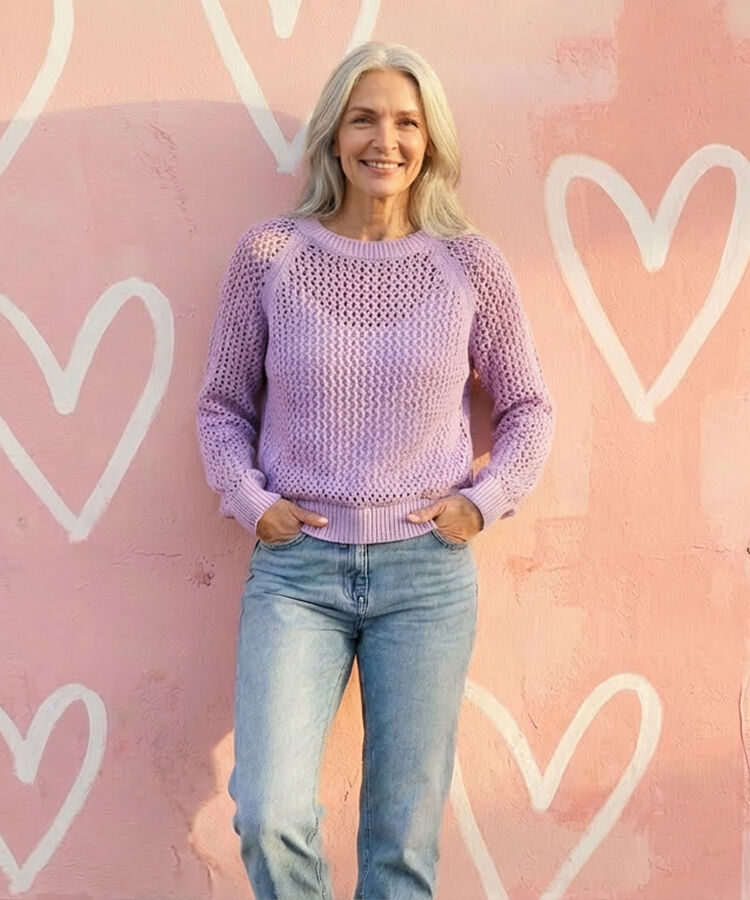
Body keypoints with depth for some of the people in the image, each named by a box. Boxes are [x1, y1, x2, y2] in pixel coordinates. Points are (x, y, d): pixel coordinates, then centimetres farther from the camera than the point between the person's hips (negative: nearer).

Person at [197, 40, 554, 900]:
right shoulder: (267, 255, 0)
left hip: (427, 571, 1)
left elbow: (526, 407, 10)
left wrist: (484, 500, -4)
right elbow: (223, 405, 8)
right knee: (271, 814, -11)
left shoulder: (471, 265, 0)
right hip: (295, 569, 0)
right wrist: (251, 501, -7)